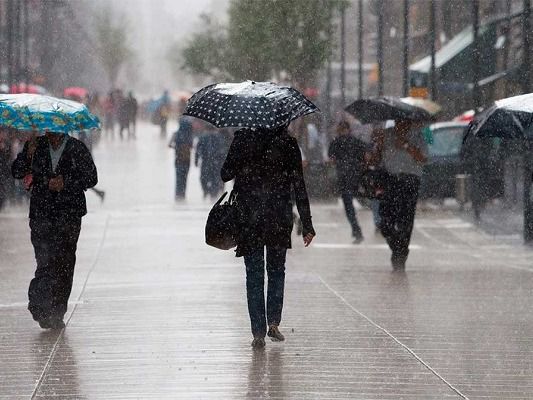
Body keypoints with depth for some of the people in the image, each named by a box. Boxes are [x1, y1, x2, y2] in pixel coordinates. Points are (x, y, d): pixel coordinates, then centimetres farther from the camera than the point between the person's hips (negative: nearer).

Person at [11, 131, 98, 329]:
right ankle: (40, 307, -13)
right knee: (45, 261, -15)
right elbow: (16, 172, 7)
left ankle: (57, 314, 10)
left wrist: (66, 183, -11)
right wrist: (28, 155, -11)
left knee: (65, 264, 2)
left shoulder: (77, 149, 5)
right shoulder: (36, 146, 10)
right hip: (41, 214, 0)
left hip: (69, 215, 0)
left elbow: (91, 178, 3)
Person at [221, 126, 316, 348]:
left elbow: (226, 174, -1)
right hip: (279, 218, 1)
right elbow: (299, 186, -2)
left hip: (249, 217, -1)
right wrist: (307, 225, 2)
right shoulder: (287, 143, -3)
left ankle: (258, 332, 1)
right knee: (276, 270, 19)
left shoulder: (242, 139, -4)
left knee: (254, 274, 6)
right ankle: (273, 322, 8)